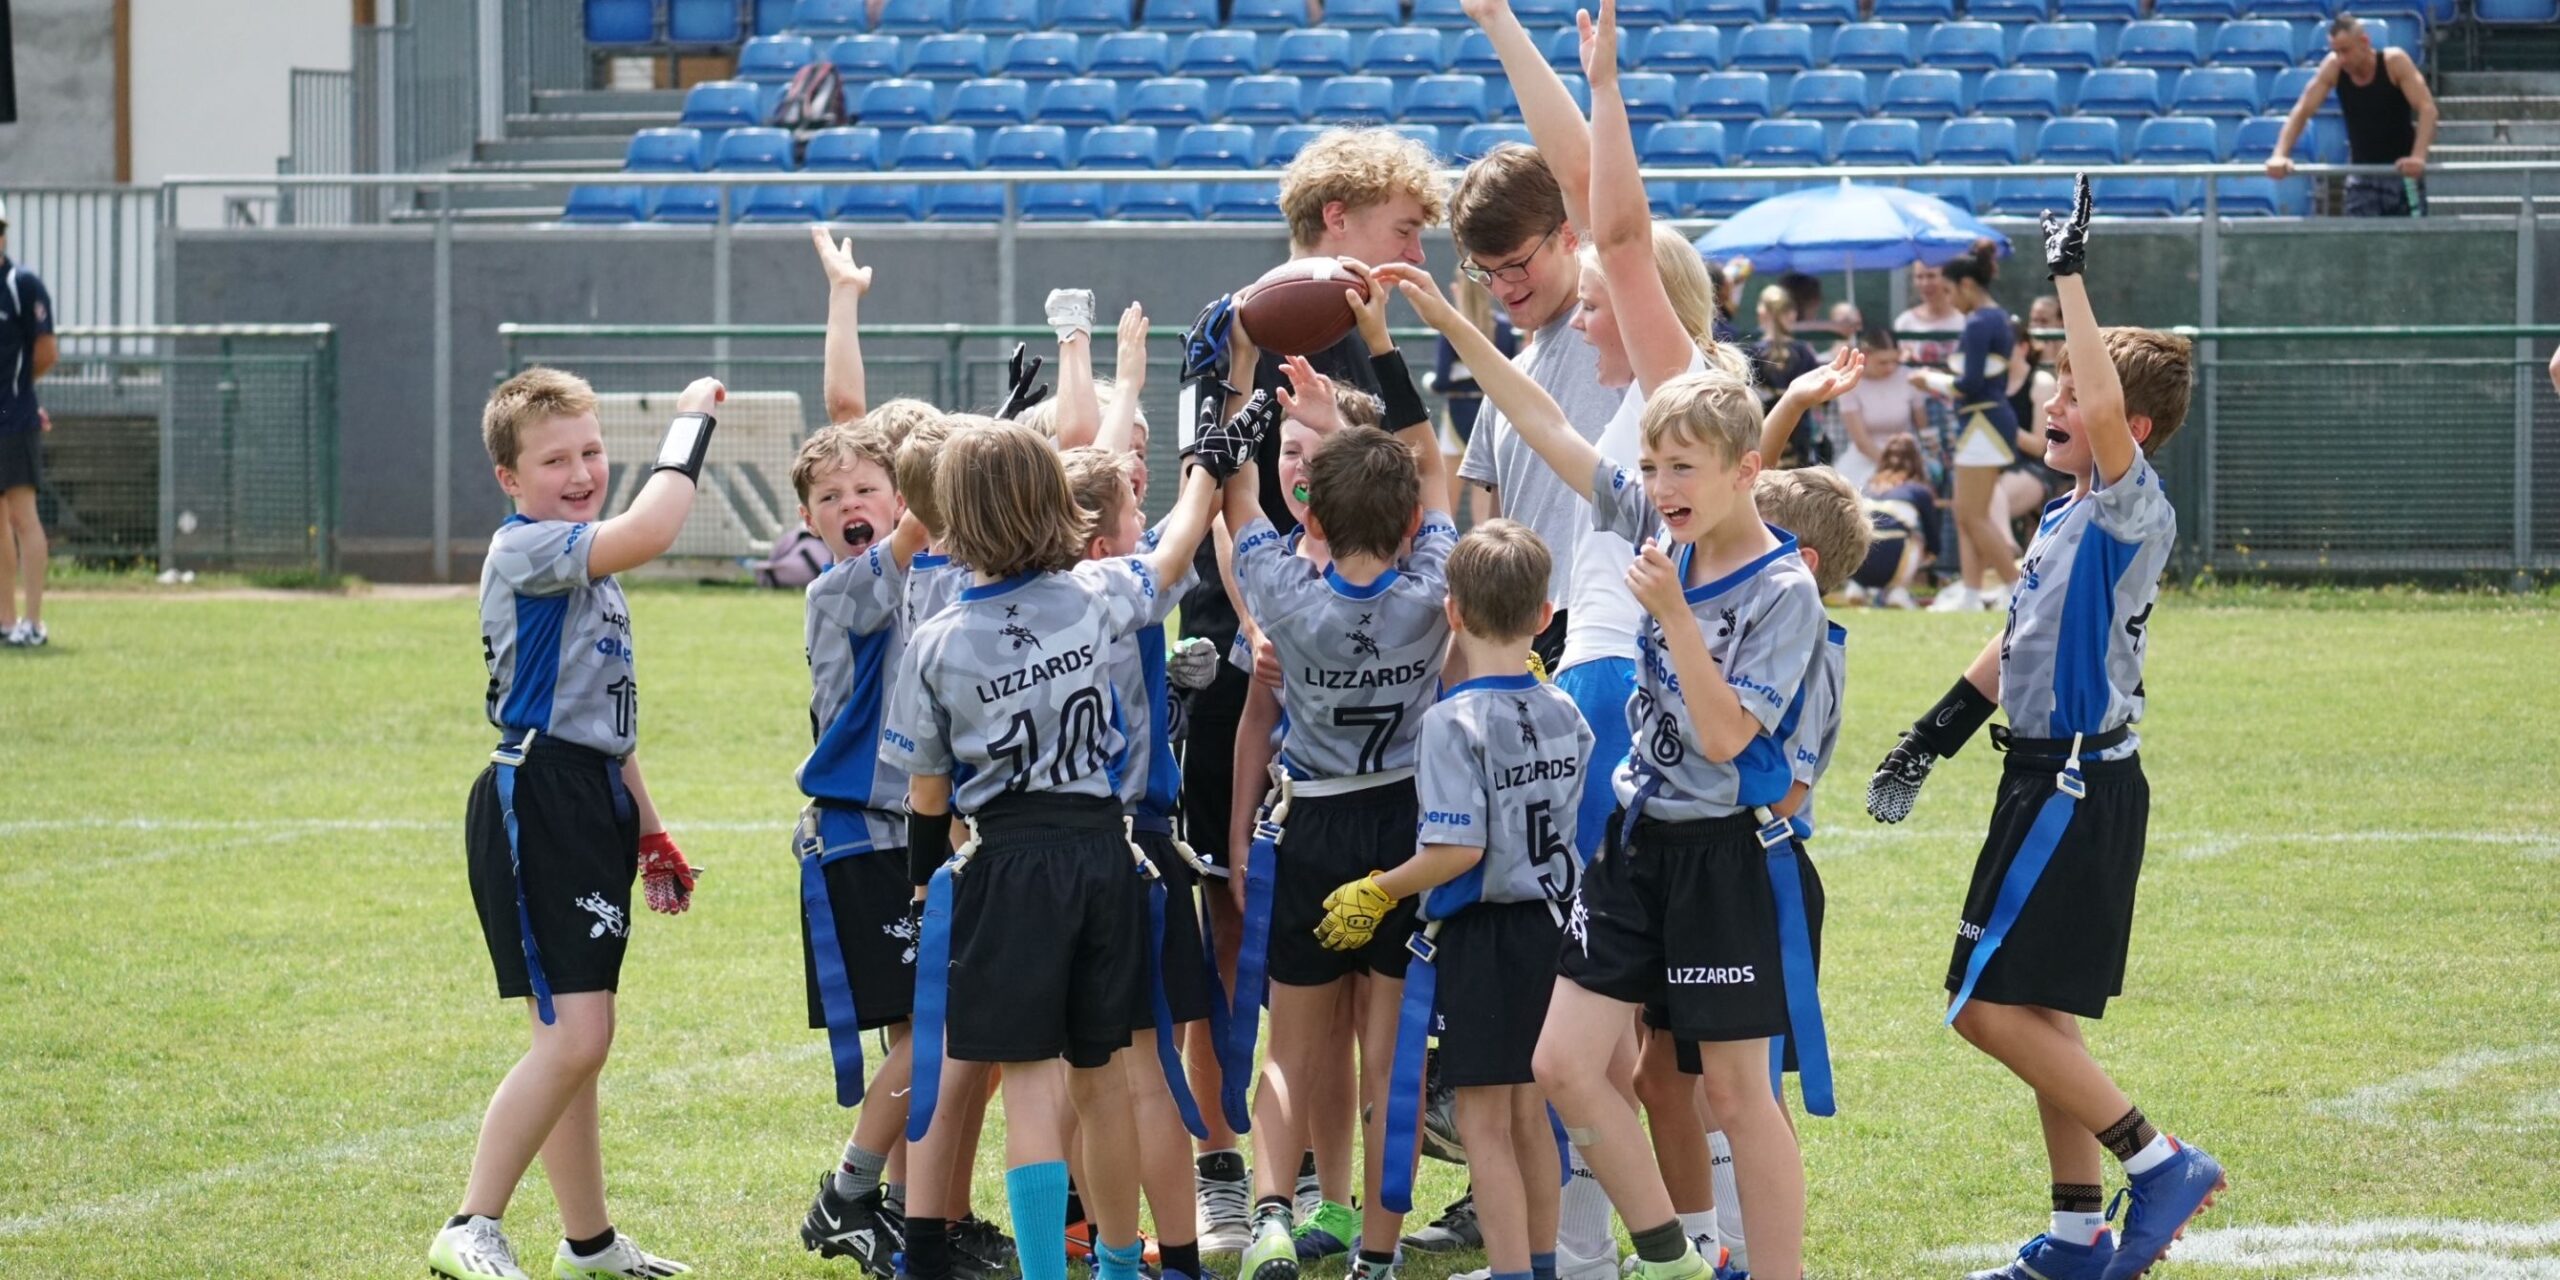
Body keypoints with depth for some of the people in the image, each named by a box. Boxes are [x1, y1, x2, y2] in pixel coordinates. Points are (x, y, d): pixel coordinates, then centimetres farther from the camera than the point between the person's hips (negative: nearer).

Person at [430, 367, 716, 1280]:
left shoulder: (588, 568, 18)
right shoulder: (525, 551, -13)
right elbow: (648, 532, -31)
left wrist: (647, 832, 26)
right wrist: (690, 427, -20)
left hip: (590, 807, 10)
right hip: (536, 808, -10)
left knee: (577, 1040, 15)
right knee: (573, 1037, -15)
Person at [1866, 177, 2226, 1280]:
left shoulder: (2134, 513, -14)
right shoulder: (2068, 516, 14)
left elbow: (2107, 416, -35)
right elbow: (2017, 644, 26)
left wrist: (2071, 277, -33)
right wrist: (1932, 735, 29)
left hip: (2080, 787, -10)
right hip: (2050, 778, 10)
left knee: (1992, 1009, -12)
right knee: (2037, 1017, 13)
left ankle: (2159, 1164, -5)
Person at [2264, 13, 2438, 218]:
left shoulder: (2394, 62, -17)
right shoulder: (2333, 67, -8)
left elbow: (2427, 109, -23)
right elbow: (2302, 111, -8)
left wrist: (2418, 157, -39)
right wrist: (2280, 155, -23)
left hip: (2402, 170, -3)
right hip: (2360, 173, 3)